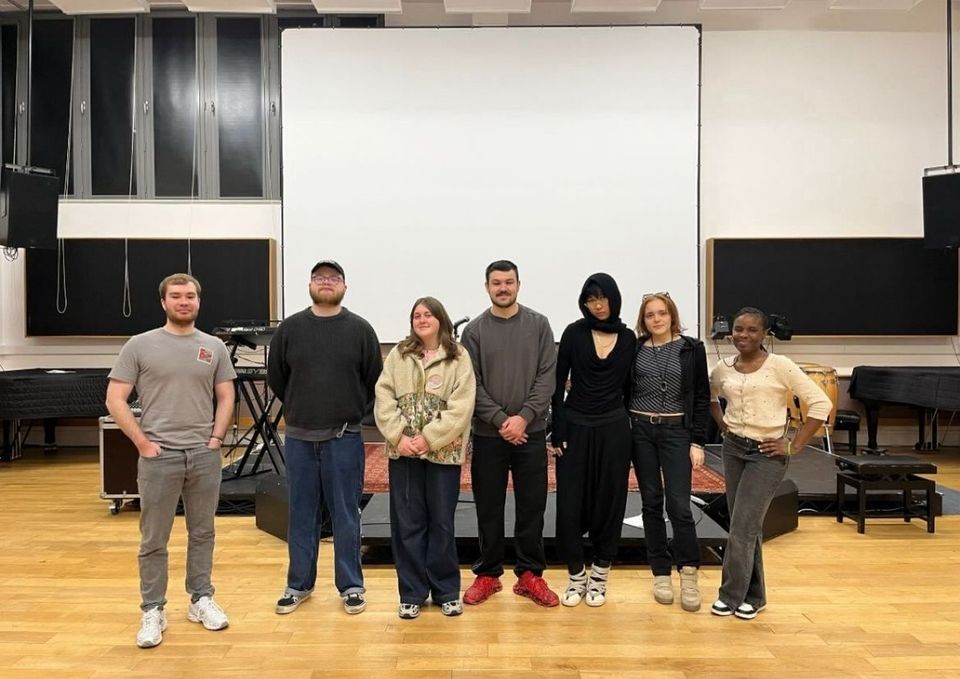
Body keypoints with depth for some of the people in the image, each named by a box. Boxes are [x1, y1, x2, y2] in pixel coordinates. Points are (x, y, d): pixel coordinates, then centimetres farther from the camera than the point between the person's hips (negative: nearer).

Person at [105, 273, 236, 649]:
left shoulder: (214, 347, 6)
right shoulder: (140, 345, -2)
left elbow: (225, 397, 10)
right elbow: (115, 400, -3)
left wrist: (216, 438, -1)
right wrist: (142, 443, -8)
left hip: (205, 455, 3)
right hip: (158, 456, -2)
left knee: (202, 532, 13)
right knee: (154, 539, 6)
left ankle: (201, 600, 27)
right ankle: (153, 611, 18)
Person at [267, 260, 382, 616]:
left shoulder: (360, 329, -2)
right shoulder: (290, 328, 2)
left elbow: (375, 380, 3)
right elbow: (275, 376, 11)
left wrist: (355, 413, 3)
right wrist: (299, 408, 12)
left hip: (344, 439, -2)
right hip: (298, 439, 2)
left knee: (346, 516, 7)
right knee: (300, 516, 12)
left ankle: (351, 586, 20)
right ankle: (299, 584, 26)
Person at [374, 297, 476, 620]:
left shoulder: (458, 357, -2)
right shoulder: (398, 355, 6)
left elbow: (461, 407, -10)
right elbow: (384, 398, 0)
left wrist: (429, 438, -17)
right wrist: (398, 436, -12)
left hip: (443, 451, -2)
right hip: (403, 451, 2)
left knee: (441, 522, 9)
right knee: (407, 523, 8)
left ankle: (446, 591, 24)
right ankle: (412, 593, 21)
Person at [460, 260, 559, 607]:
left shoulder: (539, 325, 2)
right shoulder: (474, 330, 1)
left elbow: (547, 376, -3)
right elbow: (472, 384, -4)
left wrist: (524, 417, -14)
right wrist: (501, 420, -14)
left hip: (531, 433, 1)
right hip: (488, 434, 0)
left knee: (532, 508, 8)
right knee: (488, 509, 9)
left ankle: (530, 574, 22)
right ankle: (488, 574, 23)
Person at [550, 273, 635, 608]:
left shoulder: (628, 338, 4)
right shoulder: (574, 332, -3)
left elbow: (627, 387, 11)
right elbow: (559, 383, -3)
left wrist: (626, 425, 8)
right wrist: (557, 431, -7)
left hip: (613, 429, 2)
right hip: (576, 427, -1)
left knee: (609, 502, 7)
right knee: (571, 502, 1)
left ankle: (599, 577, 22)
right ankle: (576, 575, 18)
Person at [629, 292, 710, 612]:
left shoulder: (692, 349, 0)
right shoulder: (634, 349, 4)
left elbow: (702, 398, 0)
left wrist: (698, 442, -5)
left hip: (676, 431, -2)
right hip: (640, 431, 2)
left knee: (679, 505, -6)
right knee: (651, 503, 8)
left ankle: (689, 574, 11)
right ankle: (661, 574, 19)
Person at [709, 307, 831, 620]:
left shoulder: (779, 365, -11)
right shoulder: (723, 369, 3)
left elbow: (820, 403, -12)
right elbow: (709, 398, 25)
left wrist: (794, 445, -13)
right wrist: (722, 426, 10)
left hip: (767, 454, -5)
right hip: (732, 449, 5)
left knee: (742, 527, -6)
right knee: (747, 526, 11)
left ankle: (731, 595, 9)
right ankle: (753, 595, 25)